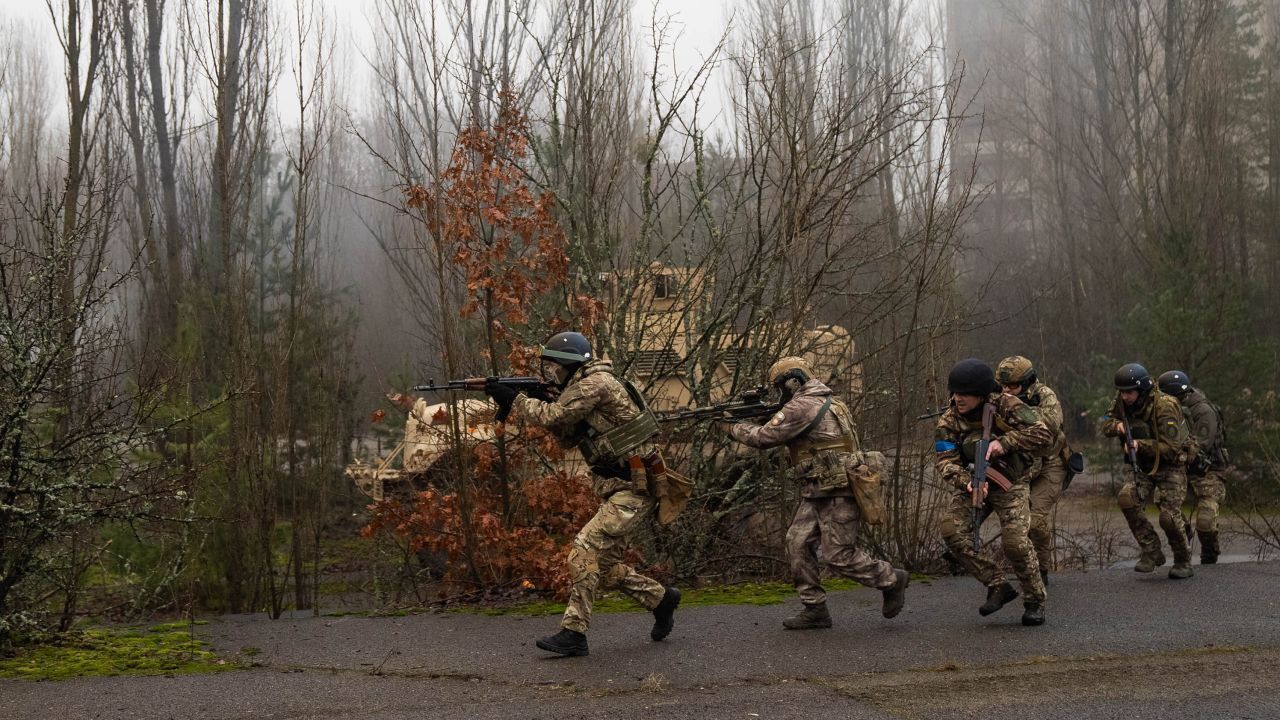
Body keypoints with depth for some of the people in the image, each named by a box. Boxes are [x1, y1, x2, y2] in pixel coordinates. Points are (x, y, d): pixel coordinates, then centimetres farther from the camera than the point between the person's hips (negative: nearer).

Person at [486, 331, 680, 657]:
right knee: (603, 563, 12)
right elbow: (569, 437, 18)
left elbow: (554, 416, -17)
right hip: (622, 490, 10)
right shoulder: (585, 388, 17)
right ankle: (661, 599, 25)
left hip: (634, 490, -10)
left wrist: (513, 401, -7)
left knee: (585, 548, -16)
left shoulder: (595, 383, -13)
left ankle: (573, 633, -15)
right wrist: (542, 400, 6)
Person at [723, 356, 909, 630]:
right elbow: (786, 436, 24)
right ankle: (815, 609, 7)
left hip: (837, 493, -10)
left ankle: (892, 580, 13)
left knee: (839, 556, -5)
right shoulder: (826, 402, 17)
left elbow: (764, 437, -13)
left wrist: (735, 428, 4)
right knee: (798, 543, 4)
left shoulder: (802, 405, -15)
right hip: (817, 493, 10)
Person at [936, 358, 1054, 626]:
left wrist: (1005, 442, -32)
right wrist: (967, 482, -36)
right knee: (953, 530, -19)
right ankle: (998, 586, -4)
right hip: (972, 483, 3)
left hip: (1010, 483, -3)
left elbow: (1044, 437, -20)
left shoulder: (1006, 406, -18)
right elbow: (945, 462, -17)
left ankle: (1035, 600, 5)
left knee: (1014, 540, -19)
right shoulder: (949, 421, -11)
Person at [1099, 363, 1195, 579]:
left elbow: (1170, 447, -25)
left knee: (1169, 515, -16)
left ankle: (1183, 562, 10)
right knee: (1126, 498, -21)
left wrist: (1140, 445, -34)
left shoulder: (1164, 407, -24)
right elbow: (1104, 423, 5)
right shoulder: (1122, 402, -6)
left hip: (1170, 466, -5)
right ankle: (1152, 552, -8)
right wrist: (1116, 425, -17)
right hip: (1144, 467, 6)